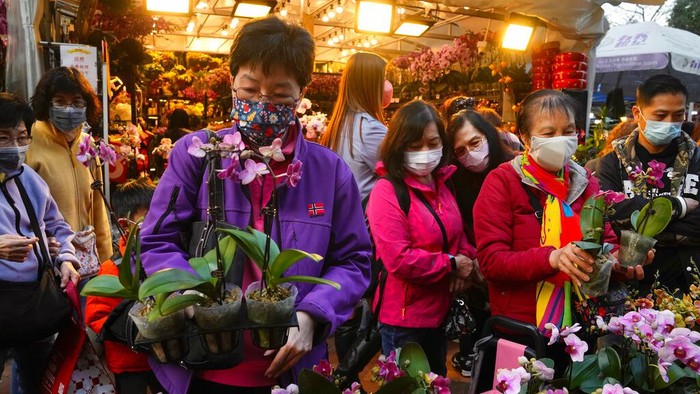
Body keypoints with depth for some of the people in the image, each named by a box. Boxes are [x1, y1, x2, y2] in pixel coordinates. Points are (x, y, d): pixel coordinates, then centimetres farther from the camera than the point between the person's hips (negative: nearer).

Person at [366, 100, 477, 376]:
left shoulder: (442, 184, 6)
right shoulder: (387, 192, -19)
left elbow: (457, 235, 16)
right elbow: (399, 259, -26)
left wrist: (466, 260, -6)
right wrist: (451, 264, -16)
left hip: (440, 312, 8)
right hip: (404, 317, -8)